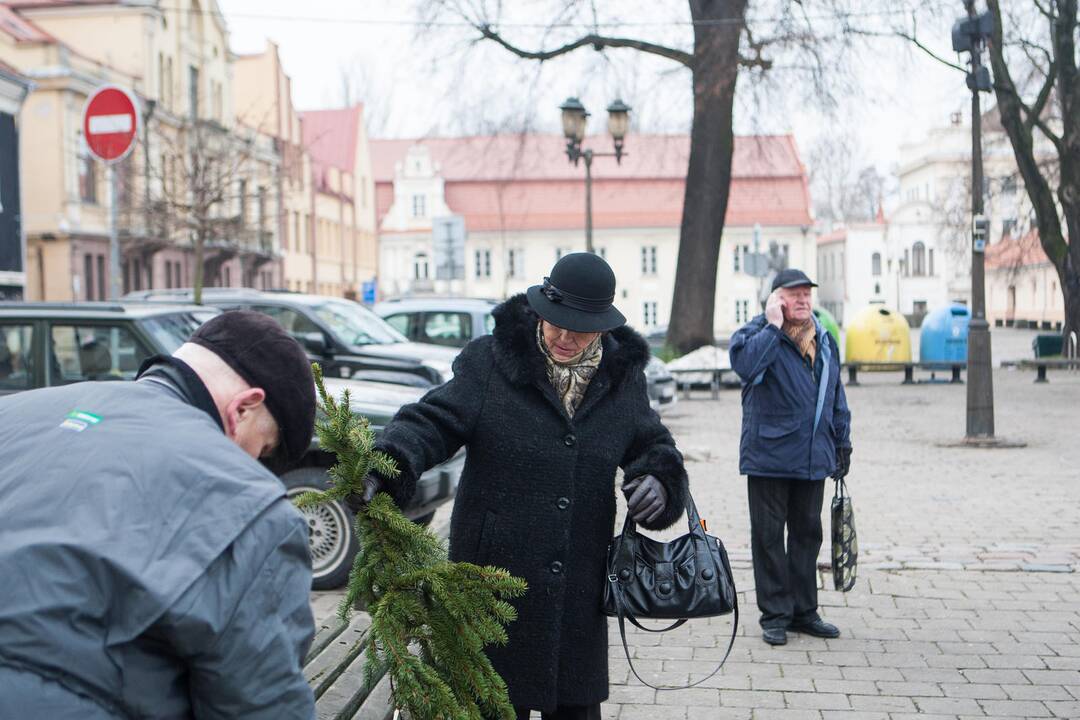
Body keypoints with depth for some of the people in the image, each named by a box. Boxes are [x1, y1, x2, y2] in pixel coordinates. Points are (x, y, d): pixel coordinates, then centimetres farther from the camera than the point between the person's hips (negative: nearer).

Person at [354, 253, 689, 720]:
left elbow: (654, 446, 17)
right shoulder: (490, 362, -6)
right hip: (494, 576, -3)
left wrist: (659, 479, -7)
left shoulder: (623, 378, 6)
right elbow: (433, 421, -10)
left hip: (579, 590, 3)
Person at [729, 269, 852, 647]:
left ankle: (804, 611, 23)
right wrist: (774, 325, -22)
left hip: (813, 458, 6)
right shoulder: (757, 332, -5)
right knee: (769, 536, 1)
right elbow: (743, 363, -29)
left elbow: (836, 395, 20)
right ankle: (774, 615, 10)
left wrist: (842, 441, 17)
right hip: (768, 456, -5)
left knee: (807, 533, 13)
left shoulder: (824, 340, 13)